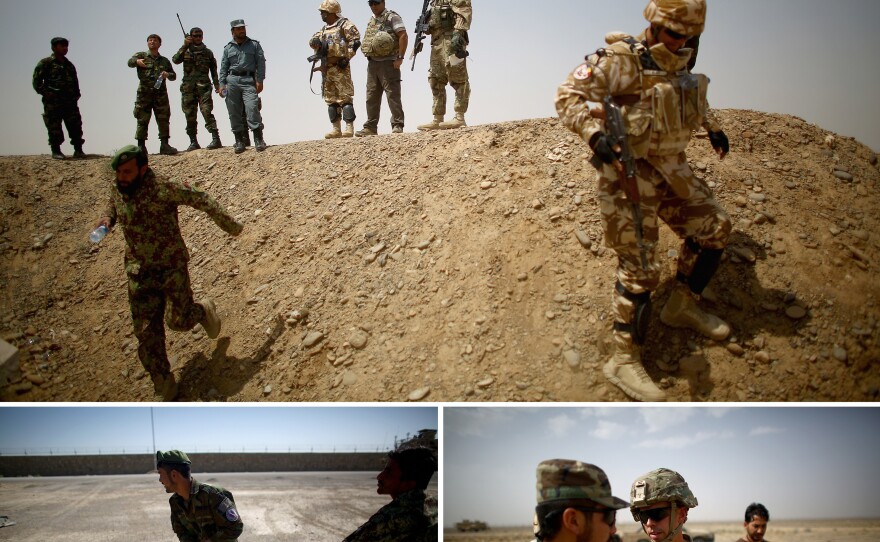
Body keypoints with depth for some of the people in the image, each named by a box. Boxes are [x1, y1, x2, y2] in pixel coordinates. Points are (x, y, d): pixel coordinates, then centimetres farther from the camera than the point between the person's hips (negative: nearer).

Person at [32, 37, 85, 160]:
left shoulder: (70, 65, 20)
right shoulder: (45, 63, 1)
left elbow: (75, 82, 26)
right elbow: (37, 81, -3)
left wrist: (76, 95, 12)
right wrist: (45, 93, -13)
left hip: (70, 102, 5)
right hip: (52, 102, -5)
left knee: (76, 126, -1)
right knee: (54, 128, -4)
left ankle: (78, 150, 5)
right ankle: (56, 151, 4)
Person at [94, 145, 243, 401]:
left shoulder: (163, 188, -22)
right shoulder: (117, 190, -2)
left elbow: (200, 199, -13)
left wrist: (229, 225, -7)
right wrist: (107, 218, -1)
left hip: (172, 267, -5)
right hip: (140, 273, 5)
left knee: (179, 320, 0)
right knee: (147, 333, 2)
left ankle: (203, 311, 37)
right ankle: (165, 389, 16)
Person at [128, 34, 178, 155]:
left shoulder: (164, 61, 18)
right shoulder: (141, 55, 10)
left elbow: (173, 76, 20)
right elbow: (130, 62, -6)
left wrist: (168, 75, -4)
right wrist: (137, 61, -28)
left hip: (161, 93, 3)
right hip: (144, 92, -3)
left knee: (164, 120, -2)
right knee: (142, 120, -4)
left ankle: (165, 146, 2)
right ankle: (141, 147, -1)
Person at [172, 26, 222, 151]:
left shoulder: (207, 52, 15)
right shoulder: (185, 52, 14)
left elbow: (214, 70, 14)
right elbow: (175, 60, -6)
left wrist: (217, 85, 2)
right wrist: (184, 46, -13)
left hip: (203, 86, -2)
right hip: (188, 87, 2)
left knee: (207, 112, -15)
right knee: (190, 116, 1)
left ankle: (216, 139, -20)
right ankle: (193, 142, 6)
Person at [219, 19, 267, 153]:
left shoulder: (254, 45, 12)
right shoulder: (228, 48, 17)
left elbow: (261, 63, 5)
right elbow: (223, 68, 15)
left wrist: (260, 81, -6)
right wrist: (222, 84, 4)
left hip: (249, 80, -2)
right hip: (232, 81, 3)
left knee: (252, 108, -17)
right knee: (234, 112, -1)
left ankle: (258, 140, -15)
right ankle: (239, 141, 5)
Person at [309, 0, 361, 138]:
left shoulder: (345, 24, -2)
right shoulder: (324, 29, 23)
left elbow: (356, 40, -11)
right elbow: (313, 40, 16)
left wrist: (346, 57, -17)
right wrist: (315, 42, -8)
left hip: (340, 67, -8)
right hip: (326, 68, 8)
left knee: (345, 97, -12)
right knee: (331, 100, 7)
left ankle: (349, 128, -14)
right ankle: (336, 129, 10)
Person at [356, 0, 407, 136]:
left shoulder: (391, 17, -5)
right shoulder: (371, 20, 20)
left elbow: (403, 36, -14)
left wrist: (400, 57, -19)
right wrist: (368, 54, 13)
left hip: (388, 63, -8)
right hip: (372, 64, 8)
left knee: (393, 95, -9)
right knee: (372, 97, 9)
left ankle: (397, 126, -9)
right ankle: (370, 127, 13)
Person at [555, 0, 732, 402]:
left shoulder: (679, 61, 7)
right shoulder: (620, 60, -17)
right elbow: (568, 96, -19)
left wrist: (712, 127, 22)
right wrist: (594, 134, -34)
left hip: (672, 169, 8)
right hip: (630, 173, -8)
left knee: (714, 229, 15)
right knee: (640, 267, -9)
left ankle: (682, 306, 34)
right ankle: (623, 360, 1)